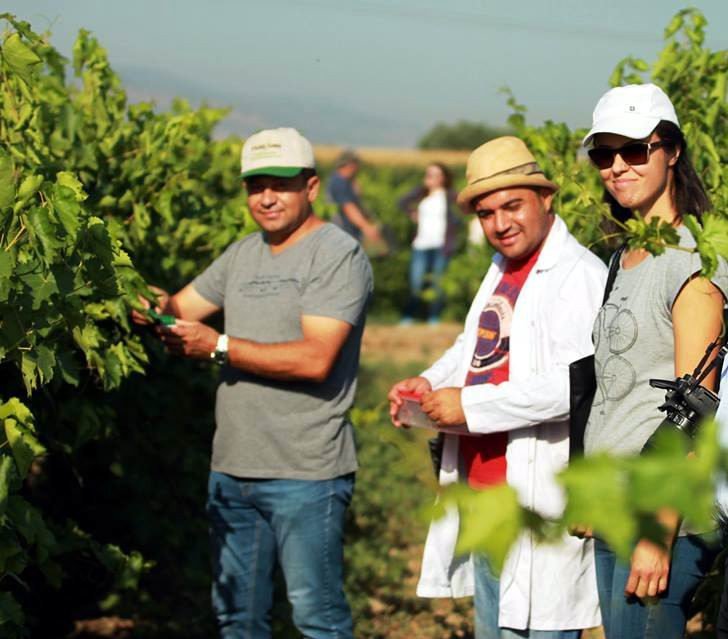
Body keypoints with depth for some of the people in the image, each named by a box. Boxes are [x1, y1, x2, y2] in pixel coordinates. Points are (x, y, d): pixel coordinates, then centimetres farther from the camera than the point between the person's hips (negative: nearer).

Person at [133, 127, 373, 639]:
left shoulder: (338, 254, -10)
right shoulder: (243, 254, 15)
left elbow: (315, 360, -20)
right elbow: (180, 308, 14)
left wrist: (218, 346, -18)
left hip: (305, 475, -8)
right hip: (233, 469, 8)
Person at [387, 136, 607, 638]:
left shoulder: (580, 275, -14)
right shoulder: (501, 271, 15)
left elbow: (579, 382, -26)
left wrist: (471, 405, -21)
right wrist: (429, 383, 8)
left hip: (540, 502, -9)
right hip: (482, 501, 10)